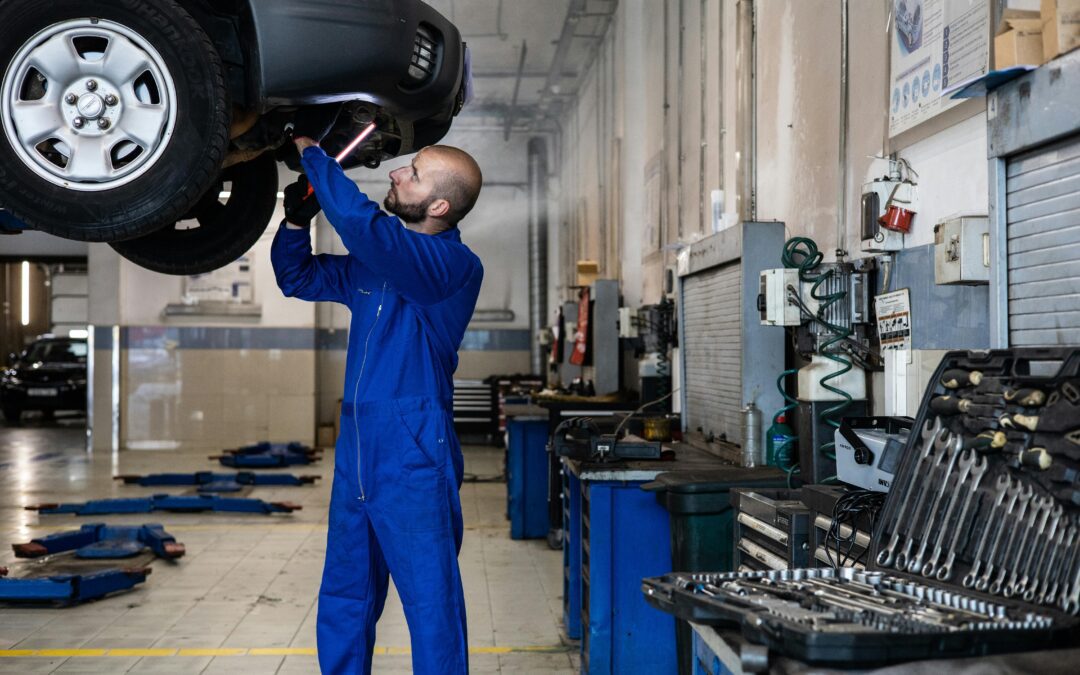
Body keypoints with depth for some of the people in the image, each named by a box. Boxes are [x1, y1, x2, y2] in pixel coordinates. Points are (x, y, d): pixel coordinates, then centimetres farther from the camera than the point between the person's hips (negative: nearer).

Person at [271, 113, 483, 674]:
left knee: (432, 606, -1)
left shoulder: (454, 266, -14)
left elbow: (358, 220, -29)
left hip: (414, 459, -8)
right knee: (343, 605, 17)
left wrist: (310, 151, -15)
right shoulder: (378, 259, 12)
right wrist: (297, 219, 5)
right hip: (356, 451, 8)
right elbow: (298, 278, 25)